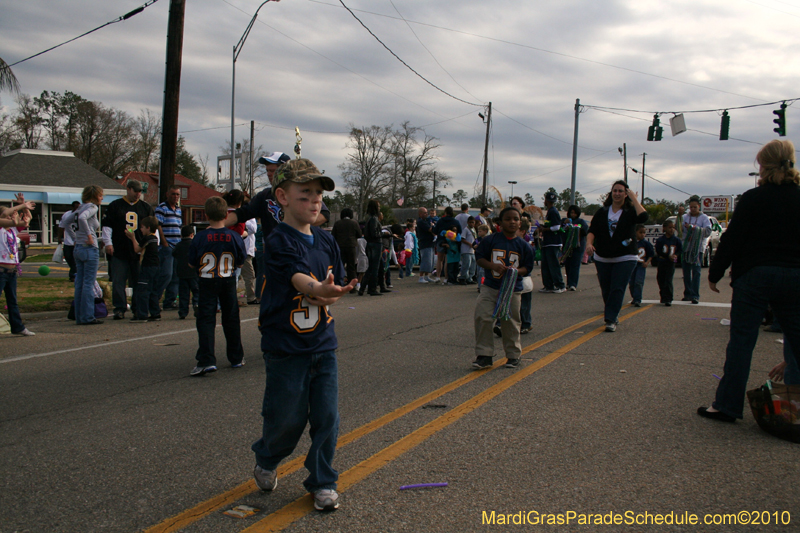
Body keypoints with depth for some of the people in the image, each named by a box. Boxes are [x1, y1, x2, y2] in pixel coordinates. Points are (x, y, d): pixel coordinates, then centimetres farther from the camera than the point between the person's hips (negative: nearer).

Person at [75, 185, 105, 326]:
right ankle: (87, 317, -1)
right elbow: (82, 218, -28)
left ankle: (79, 317, 14)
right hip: (89, 248, -9)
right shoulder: (92, 207, -9)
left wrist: (76, 238, 19)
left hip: (78, 249, 9)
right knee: (88, 284, -4)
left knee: (79, 284, 10)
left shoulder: (81, 207, 16)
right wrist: (89, 235, -21)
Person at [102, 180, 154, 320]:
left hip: (139, 250, 1)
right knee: (118, 282, 0)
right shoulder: (115, 206, 8)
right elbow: (107, 225, 6)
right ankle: (120, 308, 7)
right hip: (119, 251, -1)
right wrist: (108, 243, -2)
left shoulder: (146, 207, 13)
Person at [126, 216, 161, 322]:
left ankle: (141, 315, -7)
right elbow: (141, 249, 21)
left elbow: (137, 249, -3)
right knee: (153, 292, 13)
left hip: (147, 268, -9)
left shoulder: (146, 238, -13)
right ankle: (155, 313, 16)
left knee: (142, 291, -6)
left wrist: (133, 238, 8)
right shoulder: (154, 238, 14)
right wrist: (133, 238, 23)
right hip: (155, 267, 9)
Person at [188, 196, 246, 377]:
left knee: (205, 320, 0)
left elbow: (192, 264, -2)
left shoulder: (199, 238, -10)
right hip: (228, 282, 2)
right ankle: (236, 358, 21)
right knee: (231, 319, 12)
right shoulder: (235, 237, -7)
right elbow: (240, 263, 2)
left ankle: (206, 360, -10)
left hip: (207, 283, -2)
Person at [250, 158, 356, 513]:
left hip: (323, 344, 5)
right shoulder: (279, 241, -12)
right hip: (286, 347, -5)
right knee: (287, 418, 7)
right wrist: (319, 289, -48)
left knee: (327, 417, 6)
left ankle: (322, 482, 24)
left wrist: (329, 297, -8)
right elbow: (298, 278, -29)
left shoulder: (326, 241, 8)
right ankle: (265, 462, 38)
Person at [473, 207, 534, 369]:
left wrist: (517, 271, -16)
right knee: (482, 318, -8)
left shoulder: (524, 245, 2)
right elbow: (479, 258, 2)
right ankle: (484, 354, 3)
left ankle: (513, 355, 24)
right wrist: (493, 265, -17)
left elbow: (528, 267, 6)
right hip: (490, 288, 0)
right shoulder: (490, 240, -1)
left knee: (510, 323, 6)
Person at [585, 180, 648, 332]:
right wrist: (589, 243, -19)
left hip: (625, 258, -3)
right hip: (602, 258, 3)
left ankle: (611, 320, -9)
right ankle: (614, 315, 30)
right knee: (606, 290, 10)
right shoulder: (602, 212, 6)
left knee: (617, 290, -10)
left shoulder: (630, 211, -2)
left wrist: (634, 199, -15)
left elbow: (643, 217, -23)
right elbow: (592, 230, 0)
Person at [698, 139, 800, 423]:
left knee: (741, 340, 0)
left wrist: (715, 272, 0)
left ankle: (727, 405, 4)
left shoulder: (753, 198, -7)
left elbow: (732, 239, -8)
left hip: (755, 275, -4)